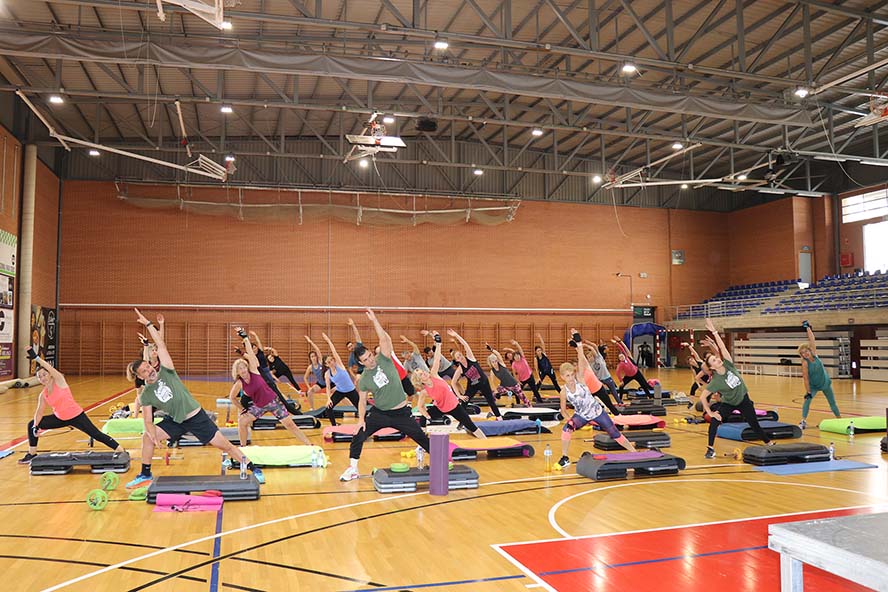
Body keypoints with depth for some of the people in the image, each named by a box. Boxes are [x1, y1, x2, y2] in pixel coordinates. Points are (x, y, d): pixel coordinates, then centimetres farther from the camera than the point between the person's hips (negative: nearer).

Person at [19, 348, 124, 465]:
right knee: (32, 425, 6)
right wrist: (36, 426, -13)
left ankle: (122, 452, -9)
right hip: (59, 418, 6)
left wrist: (36, 358, -37)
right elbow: (39, 412, 2)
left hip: (76, 416, -6)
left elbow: (50, 367, -29)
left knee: (97, 435, -10)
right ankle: (32, 455, 18)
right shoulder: (42, 395, -1)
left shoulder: (59, 381, -14)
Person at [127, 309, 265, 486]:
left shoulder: (166, 373, -9)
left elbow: (161, 346, -14)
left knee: (226, 446, -3)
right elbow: (148, 421, -3)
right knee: (147, 437, -5)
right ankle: (145, 475, 14)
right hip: (175, 421, 4)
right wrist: (153, 434, -24)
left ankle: (254, 470, 6)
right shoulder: (146, 395, -1)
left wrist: (148, 323, -17)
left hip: (197, 417, -4)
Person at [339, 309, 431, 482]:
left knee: (421, 437, 3)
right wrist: (361, 419, -10)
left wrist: (374, 320, -32)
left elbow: (385, 339, -24)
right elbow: (362, 400, 3)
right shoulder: (363, 379, -5)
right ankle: (352, 469, 7)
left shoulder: (384, 359, -10)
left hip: (401, 412, -1)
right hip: (379, 413, 2)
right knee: (359, 435, -8)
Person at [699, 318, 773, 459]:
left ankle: (769, 443, 29)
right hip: (728, 403, -3)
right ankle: (710, 448, -10)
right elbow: (702, 397, -25)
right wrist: (710, 412, -22)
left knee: (754, 424, 10)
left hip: (743, 400, 3)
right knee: (714, 421, -21)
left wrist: (714, 331, -33)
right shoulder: (715, 381, -28)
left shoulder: (728, 364, -20)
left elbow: (722, 347, -28)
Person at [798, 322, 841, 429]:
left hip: (825, 383, 5)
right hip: (813, 386, -5)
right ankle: (803, 421, -26)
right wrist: (808, 392, -28)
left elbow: (812, 340, -15)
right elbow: (806, 379, -25)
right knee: (807, 400, -25)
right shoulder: (805, 363, -24)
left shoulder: (814, 354, -14)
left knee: (832, 402, 18)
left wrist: (808, 327, -14)